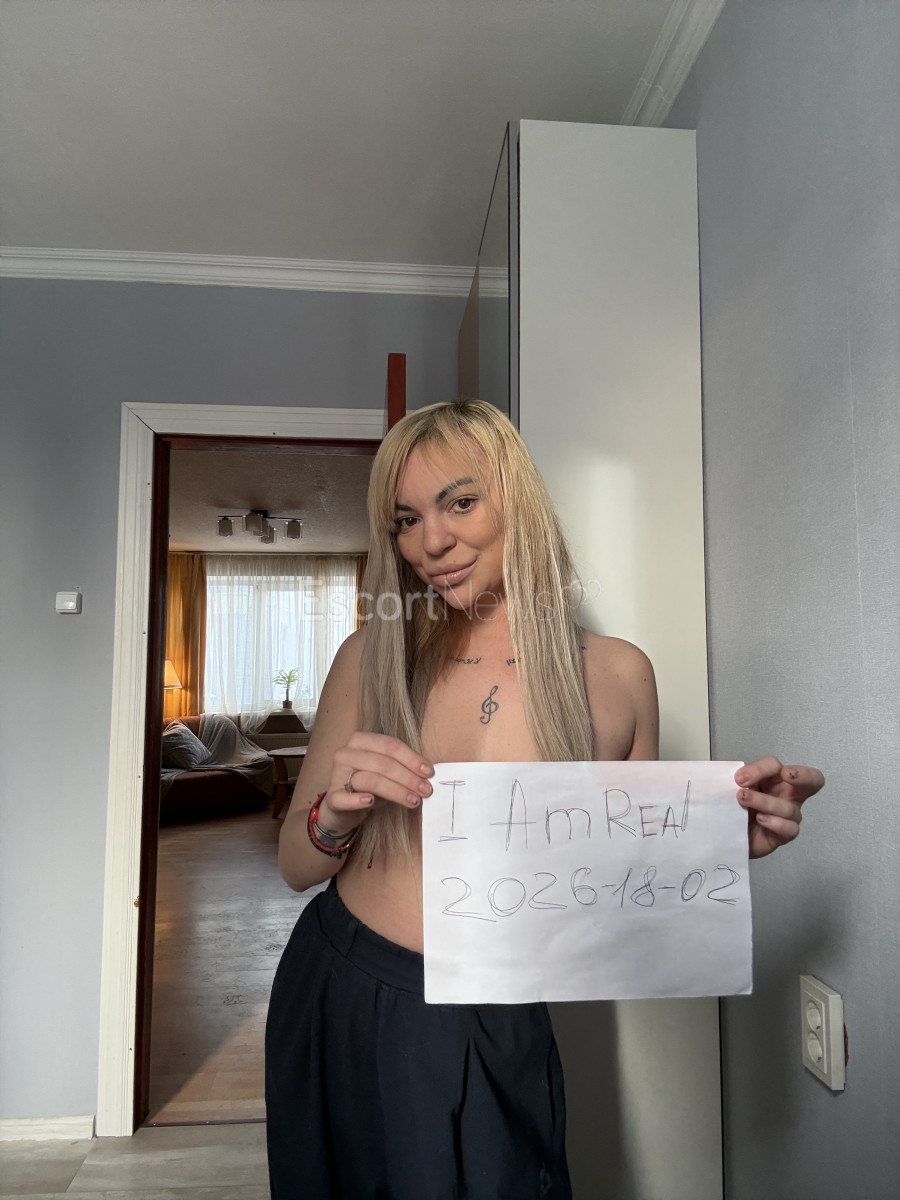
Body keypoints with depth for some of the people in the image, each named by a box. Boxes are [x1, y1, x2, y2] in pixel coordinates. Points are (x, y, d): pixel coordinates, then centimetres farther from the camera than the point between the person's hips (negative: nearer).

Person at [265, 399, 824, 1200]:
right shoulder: (370, 659, -6)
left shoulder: (615, 675, -9)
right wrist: (336, 816, -22)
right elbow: (296, 866, -1)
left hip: (488, 1039, -2)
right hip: (335, 1000, 3)